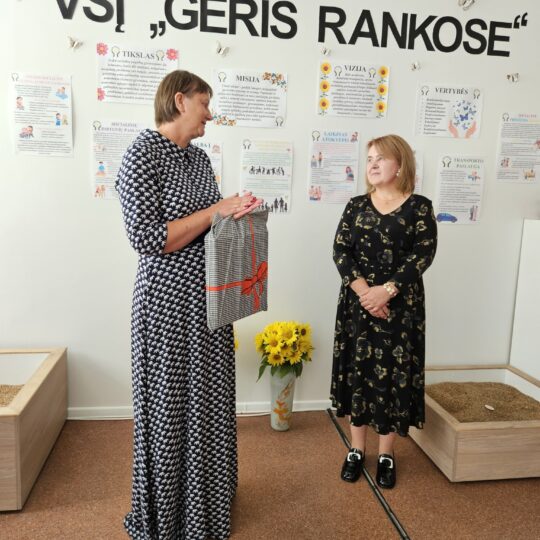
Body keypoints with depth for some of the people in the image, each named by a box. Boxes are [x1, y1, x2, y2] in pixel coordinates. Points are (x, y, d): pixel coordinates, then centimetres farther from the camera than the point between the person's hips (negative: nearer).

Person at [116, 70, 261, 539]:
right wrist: (217, 210, -17)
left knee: (210, 400, 17)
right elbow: (147, 238, -20)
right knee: (170, 406, 7)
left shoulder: (199, 157, 11)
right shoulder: (143, 153, -13)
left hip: (210, 297, 8)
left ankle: (208, 497, 40)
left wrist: (238, 209, 0)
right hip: (169, 299, -8)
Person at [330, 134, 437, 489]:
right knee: (357, 371, 8)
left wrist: (386, 290, -20)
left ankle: (387, 454, 23)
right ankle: (357, 450, 25)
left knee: (393, 373, 4)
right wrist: (363, 290, -16)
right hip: (357, 303, 2)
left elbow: (423, 254, -9)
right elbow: (341, 250, -2)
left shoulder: (419, 207, -1)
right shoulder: (356, 206, 6)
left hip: (400, 306, -2)